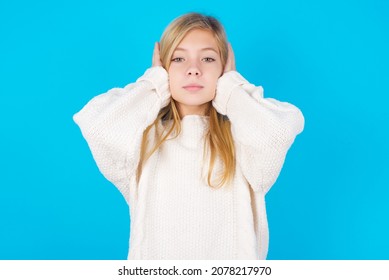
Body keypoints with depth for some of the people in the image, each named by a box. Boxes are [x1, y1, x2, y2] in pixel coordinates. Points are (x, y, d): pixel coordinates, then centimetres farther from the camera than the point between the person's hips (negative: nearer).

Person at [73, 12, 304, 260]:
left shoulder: (241, 140, 1)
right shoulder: (142, 139, 2)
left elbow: (283, 126, -19)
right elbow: (94, 122, -16)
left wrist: (230, 87, -2)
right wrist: (154, 84, -2)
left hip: (231, 262, 0)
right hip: (153, 261, 0)